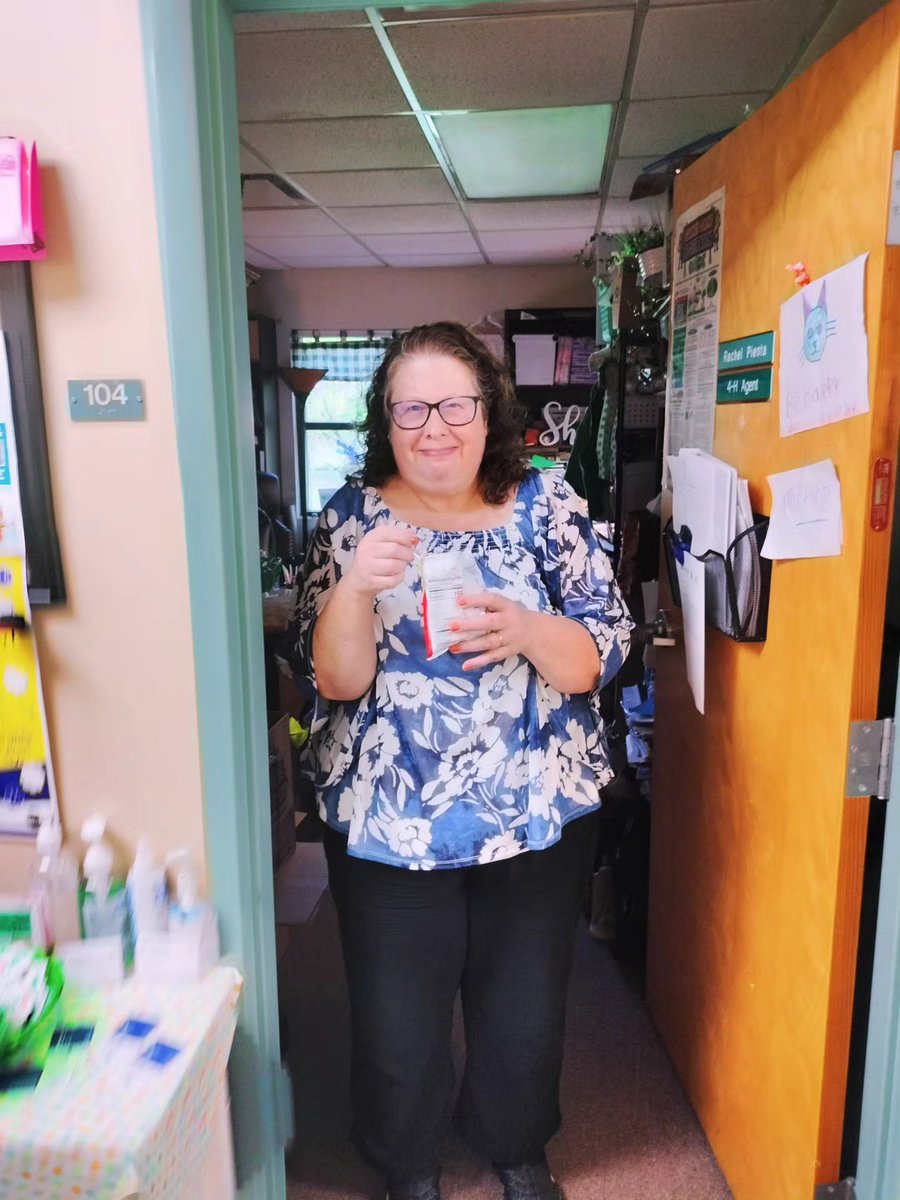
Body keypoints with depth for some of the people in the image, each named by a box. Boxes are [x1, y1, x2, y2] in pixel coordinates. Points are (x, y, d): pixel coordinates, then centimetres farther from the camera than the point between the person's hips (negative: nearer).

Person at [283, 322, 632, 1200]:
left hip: (536, 820, 1)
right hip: (386, 826, 0)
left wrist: (526, 630, -27)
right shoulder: (351, 517, -5)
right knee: (397, 1026, 15)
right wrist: (354, 588, -28)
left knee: (525, 1013, 20)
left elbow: (600, 655, -7)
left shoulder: (546, 504, -5)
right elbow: (334, 681, -9)